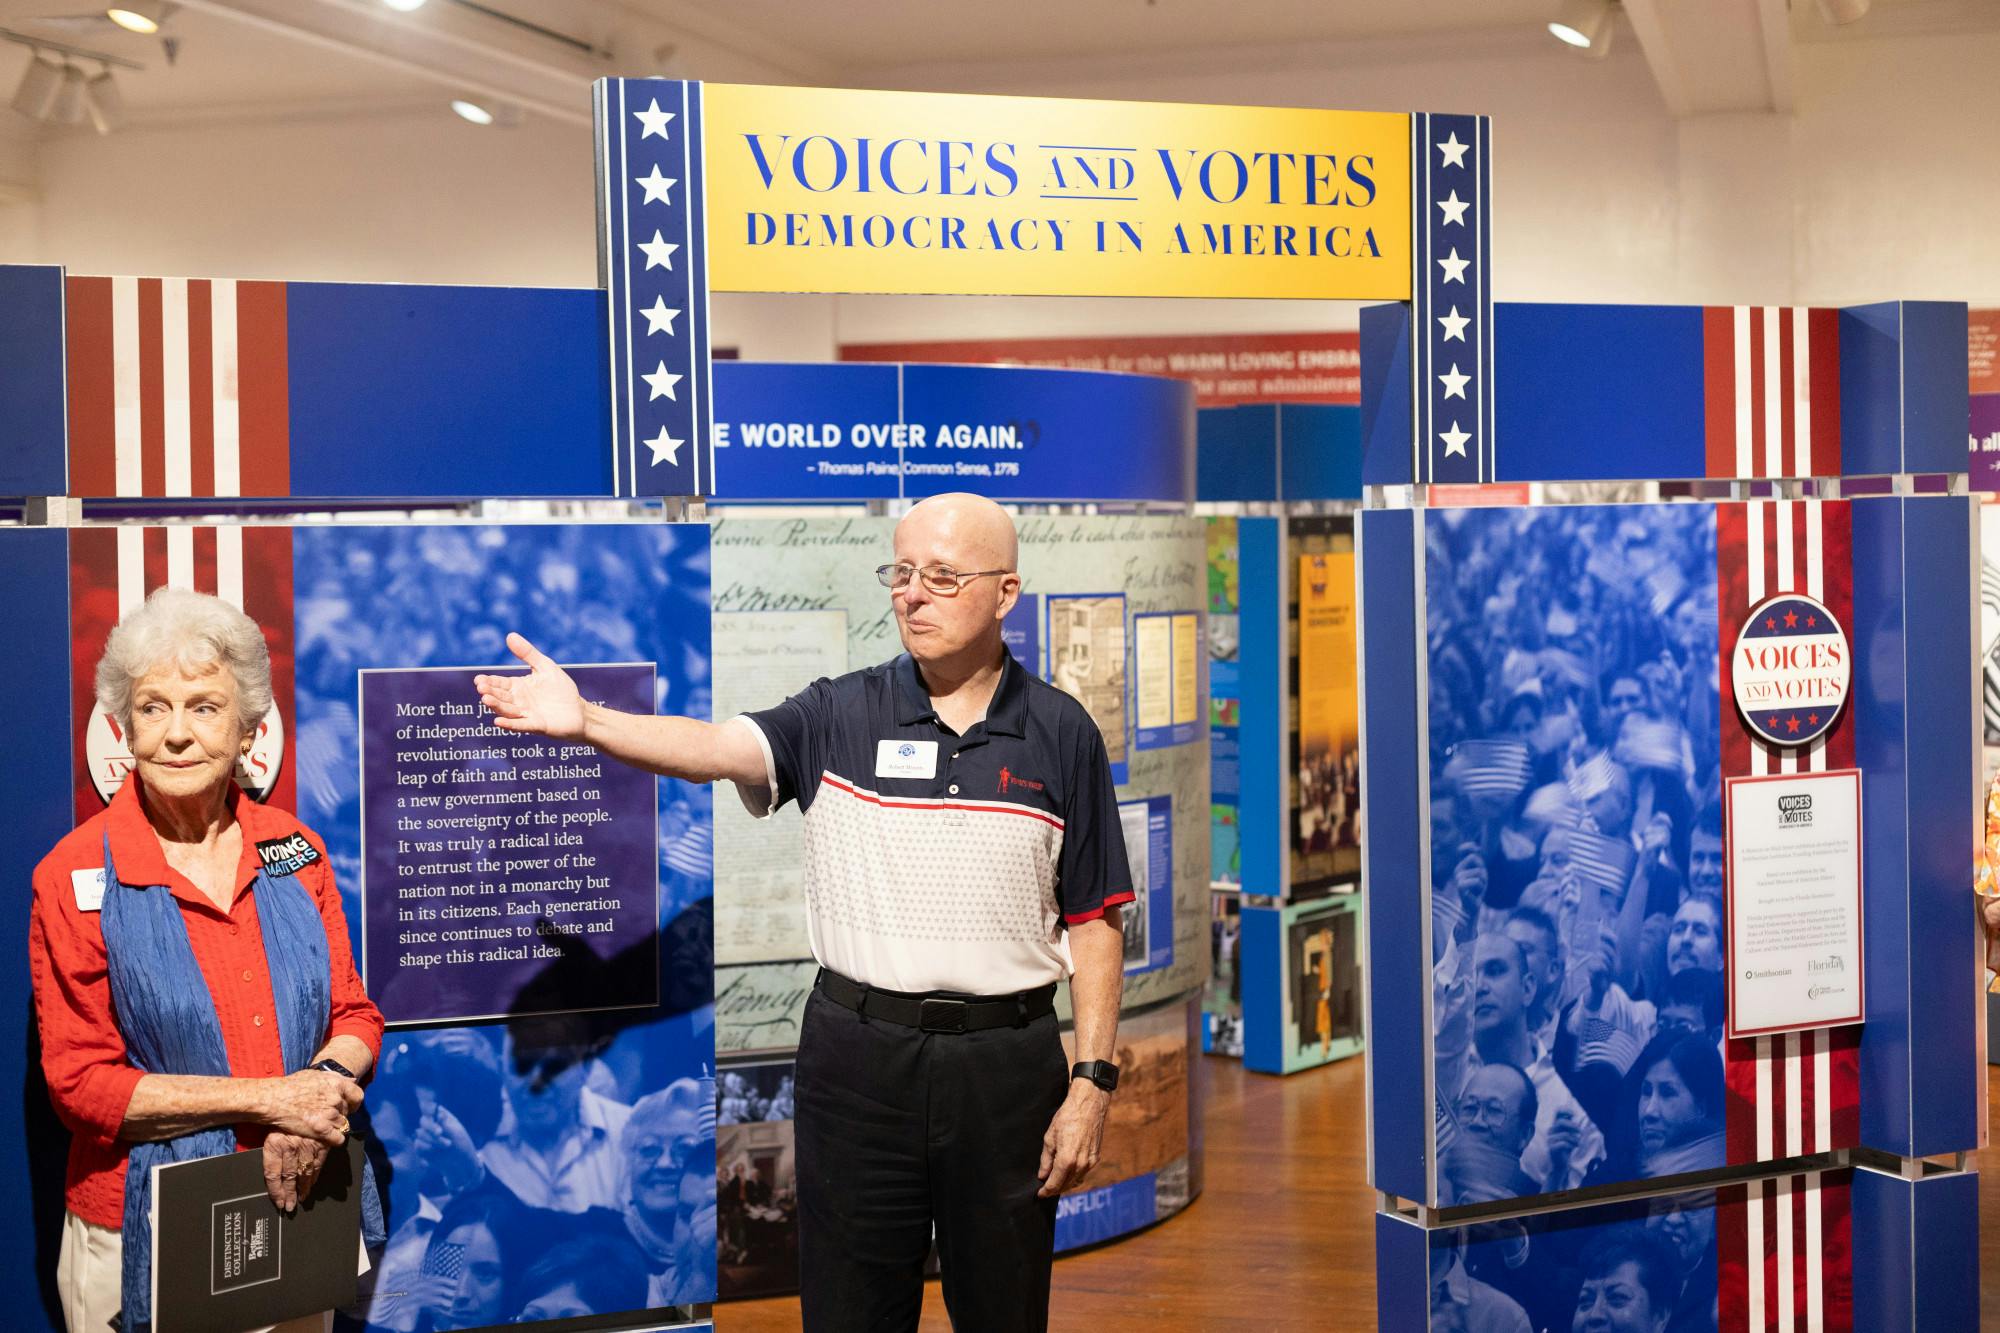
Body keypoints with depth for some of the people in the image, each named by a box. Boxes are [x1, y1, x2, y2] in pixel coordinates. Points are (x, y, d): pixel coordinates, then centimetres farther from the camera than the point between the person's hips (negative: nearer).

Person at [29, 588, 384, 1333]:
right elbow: (79, 1082, -12)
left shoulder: (294, 851, 2)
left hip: (296, 1210, 3)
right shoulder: (77, 877, -10)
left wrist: (327, 1087, -18)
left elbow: (355, 1016, 6)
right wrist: (267, 1100, -20)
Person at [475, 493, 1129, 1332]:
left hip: (1008, 1065, 0)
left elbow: (1094, 920, 2)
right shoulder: (840, 716, 0)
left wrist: (1092, 1081, -3)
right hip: (859, 1059, 0)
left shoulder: (1060, 733, 1)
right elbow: (717, 749, -18)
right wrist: (585, 721, -36)